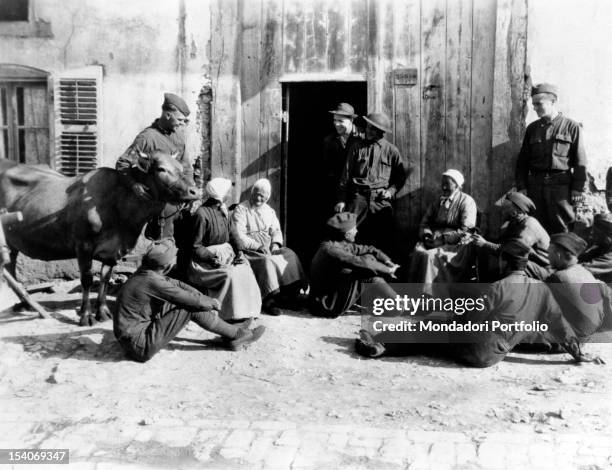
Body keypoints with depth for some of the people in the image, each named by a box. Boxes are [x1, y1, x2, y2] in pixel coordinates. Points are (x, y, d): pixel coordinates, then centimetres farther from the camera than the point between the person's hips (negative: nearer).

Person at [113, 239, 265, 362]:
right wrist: (212, 303, 3)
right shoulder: (152, 282, -25)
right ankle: (236, 334, 2)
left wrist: (207, 300, 6)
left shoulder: (145, 273, 1)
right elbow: (192, 300, -16)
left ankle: (230, 332, 15)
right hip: (140, 346, -9)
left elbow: (177, 284, 12)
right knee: (192, 308, -14)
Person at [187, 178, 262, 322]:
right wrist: (211, 258, -26)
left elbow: (230, 235, 15)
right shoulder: (202, 214, -15)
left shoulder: (223, 210, 9)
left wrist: (239, 251, -2)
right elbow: (196, 246, -14)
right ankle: (232, 314, -18)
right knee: (230, 274, -29)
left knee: (245, 269, -18)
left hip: (225, 253, 7)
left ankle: (245, 311, -12)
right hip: (205, 257, -7)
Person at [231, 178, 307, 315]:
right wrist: (258, 247, -21)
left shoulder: (269, 211, 17)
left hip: (268, 248, 6)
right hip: (249, 250, -6)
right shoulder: (241, 210, -4)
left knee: (290, 255, -17)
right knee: (267, 261, -34)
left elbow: (276, 231, 15)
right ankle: (269, 300, -30)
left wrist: (275, 244, -7)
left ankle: (291, 293, -14)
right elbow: (239, 236, -13)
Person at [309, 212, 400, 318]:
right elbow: (361, 263, -31)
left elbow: (369, 250, 11)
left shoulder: (343, 245, 3)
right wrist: (388, 270, -19)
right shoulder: (329, 249, -25)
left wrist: (387, 261, -7)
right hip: (327, 308, -10)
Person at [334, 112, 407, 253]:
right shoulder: (357, 148, 9)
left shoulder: (391, 150, 8)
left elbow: (401, 176, 15)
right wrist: (341, 200, 2)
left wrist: (391, 190, -4)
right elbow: (346, 174, 8)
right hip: (359, 196, 1)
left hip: (381, 198, 0)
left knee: (383, 239, -3)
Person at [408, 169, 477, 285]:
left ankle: (429, 294, -24)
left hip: (457, 244, -5)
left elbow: (465, 231, -11)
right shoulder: (438, 202, 18)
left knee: (431, 256, -31)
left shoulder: (467, 201, -2)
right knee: (418, 252, -25)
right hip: (435, 240, 5)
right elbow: (425, 222, 19)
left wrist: (443, 239, -18)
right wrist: (427, 235, -3)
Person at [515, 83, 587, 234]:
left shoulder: (572, 127, 2)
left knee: (561, 229, 0)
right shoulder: (532, 128, 12)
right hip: (535, 185, 3)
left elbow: (580, 161, 0)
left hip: (560, 186, -3)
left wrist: (578, 190, -6)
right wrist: (521, 186, 4)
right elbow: (523, 160, 13)